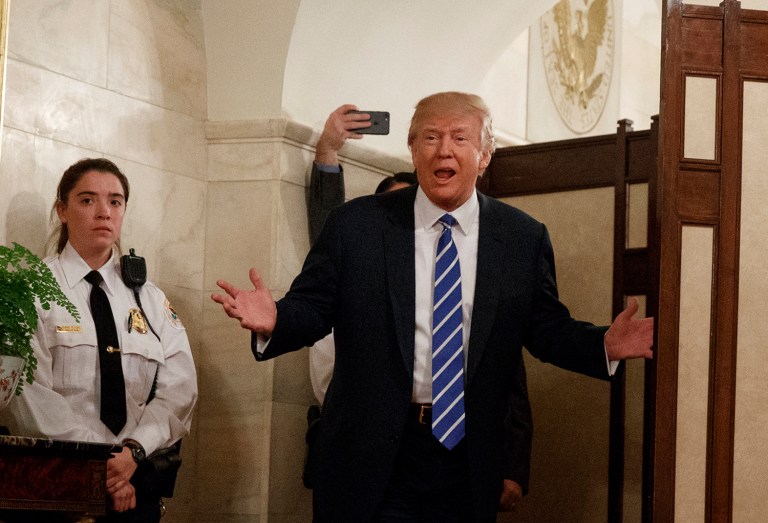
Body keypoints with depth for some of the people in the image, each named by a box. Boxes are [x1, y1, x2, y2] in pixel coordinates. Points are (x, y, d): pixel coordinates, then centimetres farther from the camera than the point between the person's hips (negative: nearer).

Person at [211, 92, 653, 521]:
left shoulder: (524, 238, 3)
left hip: (468, 454, 2)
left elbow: (547, 327, 5)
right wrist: (274, 320, -22)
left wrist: (605, 345, -13)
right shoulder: (356, 225, -1)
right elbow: (313, 306, -1)